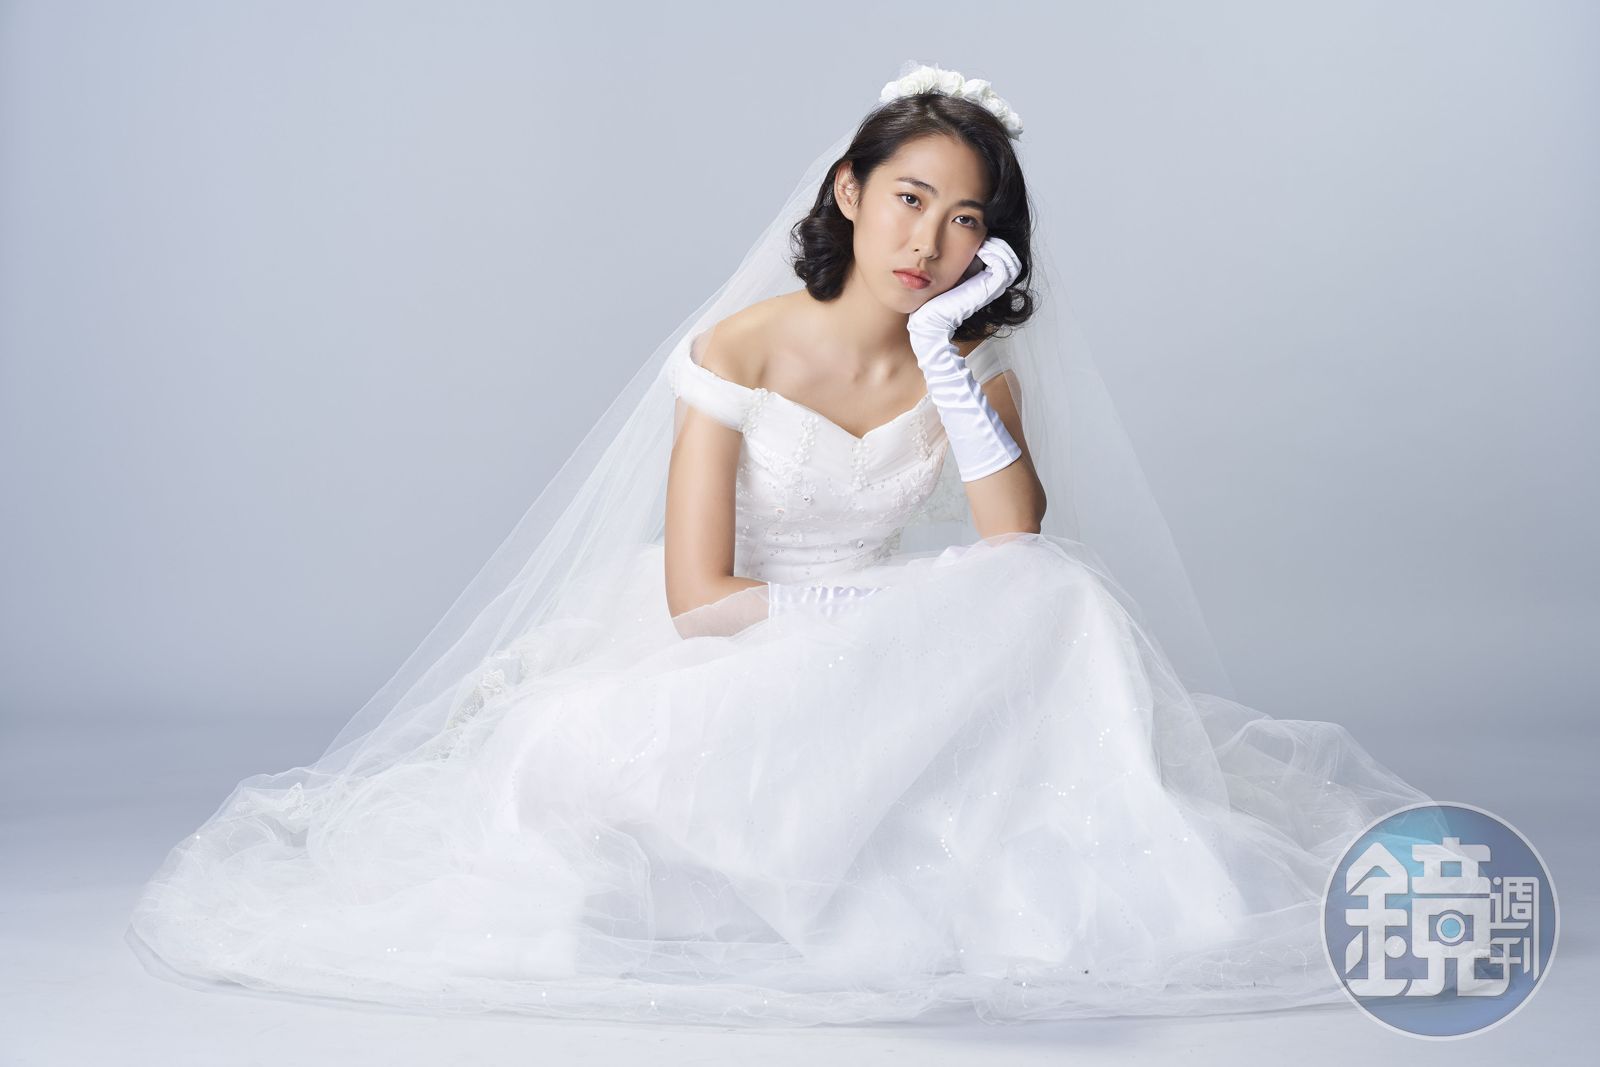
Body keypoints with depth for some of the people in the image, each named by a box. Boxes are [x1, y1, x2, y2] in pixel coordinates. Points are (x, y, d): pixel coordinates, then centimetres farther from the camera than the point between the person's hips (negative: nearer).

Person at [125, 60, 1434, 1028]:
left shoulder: (974, 368, 2)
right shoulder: (738, 351, -11)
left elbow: (1019, 552, -16)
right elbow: (697, 597, -15)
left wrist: (949, 362, -19)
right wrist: (905, 599, -17)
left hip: (883, 677, 3)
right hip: (728, 669, -3)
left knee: (1066, 599, -24)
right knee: (620, 755, -37)